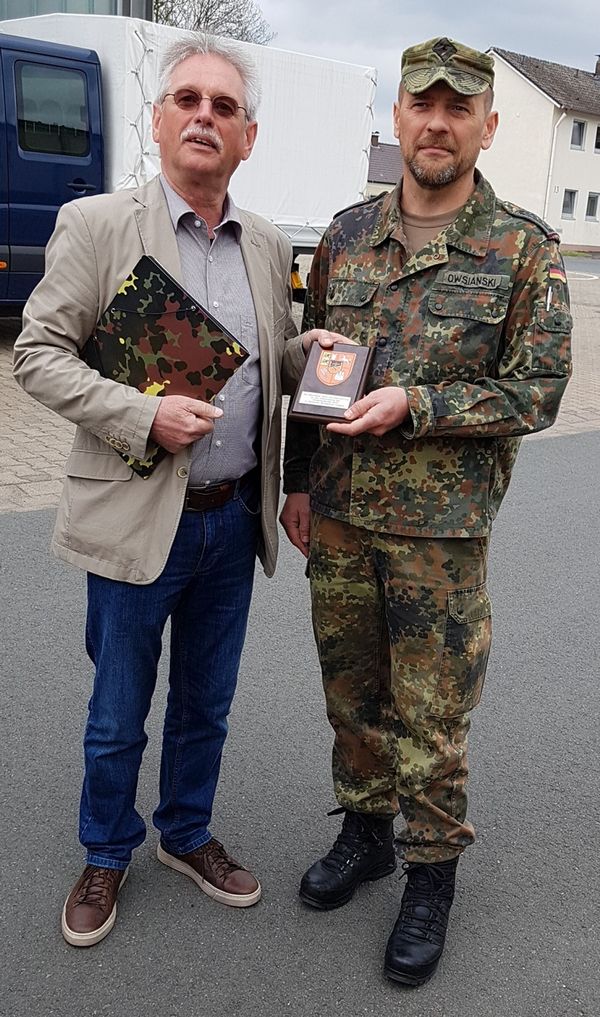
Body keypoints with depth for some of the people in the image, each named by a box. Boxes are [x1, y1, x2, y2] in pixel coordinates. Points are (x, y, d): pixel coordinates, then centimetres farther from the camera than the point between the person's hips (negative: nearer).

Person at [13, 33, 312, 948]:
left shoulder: (268, 246, 7)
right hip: (138, 519, -4)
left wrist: (312, 349, -5)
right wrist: (142, 415, -21)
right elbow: (37, 352, -8)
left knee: (205, 705, 20)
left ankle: (188, 835, 43)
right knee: (118, 717, 12)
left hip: (234, 520, 4)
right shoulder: (96, 225, -7)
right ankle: (106, 856, 37)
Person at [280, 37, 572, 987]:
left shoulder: (526, 248, -6)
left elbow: (537, 391, -8)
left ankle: (432, 874, 29)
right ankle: (365, 830, 40)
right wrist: (299, 480, 9)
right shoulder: (347, 234, 6)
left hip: (441, 529, -4)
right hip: (338, 517, 4)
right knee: (351, 690, 17)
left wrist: (414, 404, -19)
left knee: (430, 715, 7)